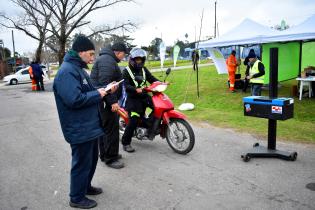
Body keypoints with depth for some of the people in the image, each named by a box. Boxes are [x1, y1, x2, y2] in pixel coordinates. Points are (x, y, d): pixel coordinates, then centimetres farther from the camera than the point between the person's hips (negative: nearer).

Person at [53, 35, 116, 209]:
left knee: (92, 158, 22)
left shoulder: (78, 68, 13)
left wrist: (104, 91, 5)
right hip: (79, 129, -10)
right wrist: (98, 94, -19)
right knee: (82, 163, 4)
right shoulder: (67, 71, -20)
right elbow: (74, 99, -30)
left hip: (89, 126, 10)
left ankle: (86, 186, 41)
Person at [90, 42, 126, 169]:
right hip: (105, 101, -11)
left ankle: (104, 154, 29)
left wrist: (113, 100, 27)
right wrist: (113, 101, -26)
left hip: (103, 101, 11)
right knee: (111, 129, -6)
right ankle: (110, 158, 2)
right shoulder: (108, 60, -14)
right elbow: (105, 83, -25)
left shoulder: (107, 59, 22)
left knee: (105, 128, 17)